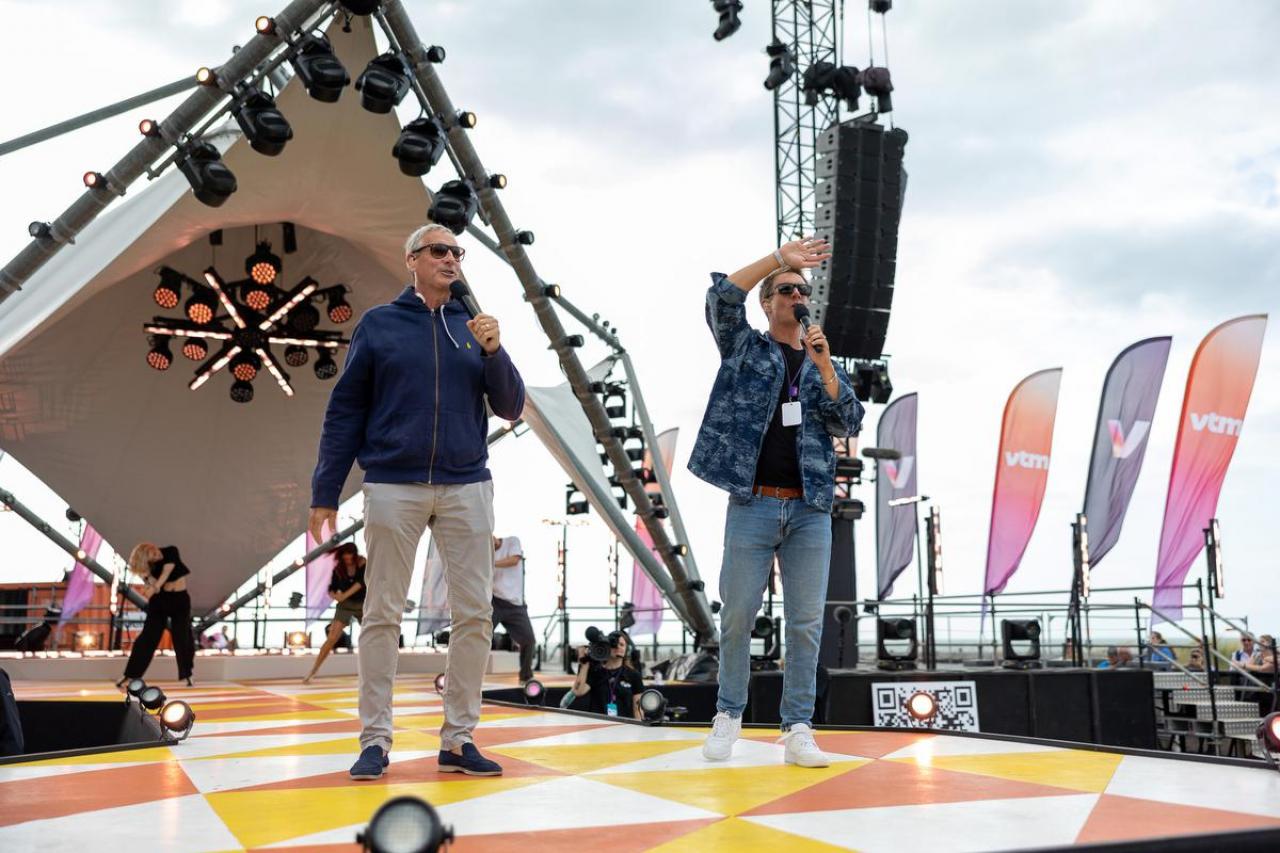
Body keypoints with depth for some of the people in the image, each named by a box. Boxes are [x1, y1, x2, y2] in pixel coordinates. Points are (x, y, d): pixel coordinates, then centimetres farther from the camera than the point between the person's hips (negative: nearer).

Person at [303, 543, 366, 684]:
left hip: (362, 604, 0)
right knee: (332, 638, -13)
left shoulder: (363, 564, -13)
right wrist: (335, 595, -28)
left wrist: (345, 595, -36)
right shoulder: (338, 568, -8)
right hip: (345, 605, 0)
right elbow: (332, 589, -5)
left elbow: (361, 582, -27)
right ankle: (313, 672, -7)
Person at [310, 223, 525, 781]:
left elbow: (510, 408, 7)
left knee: (475, 613, 1)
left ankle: (458, 739, 11)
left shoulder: (472, 328, 12)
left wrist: (493, 351, -9)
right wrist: (324, 494, 2)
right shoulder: (378, 324, 6)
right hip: (393, 485, -2)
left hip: (466, 488, 3)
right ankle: (375, 739, 10)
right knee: (383, 613, 1)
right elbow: (345, 412, 5)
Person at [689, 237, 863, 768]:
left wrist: (823, 365, -8)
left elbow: (848, 424, 3)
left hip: (811, 509, 2)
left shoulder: (825, 365, 16)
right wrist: (779, 257, -13)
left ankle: (798, 729, 7)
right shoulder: (745, 347, 8)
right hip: (753, 505, -2)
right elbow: (722, 297, -10)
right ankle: (728, 715, 19)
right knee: (737, 617, 3)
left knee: (806, 623, 0)